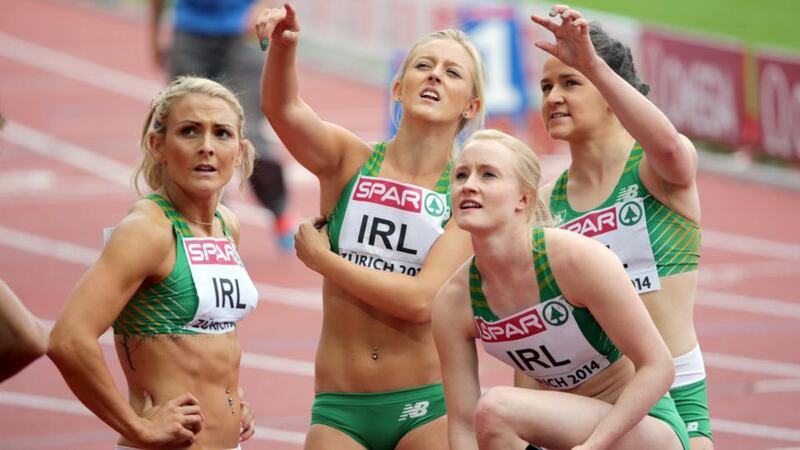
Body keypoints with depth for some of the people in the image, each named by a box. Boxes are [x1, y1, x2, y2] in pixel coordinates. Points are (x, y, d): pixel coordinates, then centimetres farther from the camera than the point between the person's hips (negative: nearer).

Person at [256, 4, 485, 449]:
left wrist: (322, 259, -7)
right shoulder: (350, 161, 5)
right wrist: (283, 46, -34)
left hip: (426, 407, -1)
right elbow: (283, 109, -14)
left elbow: (421, 299, -13)